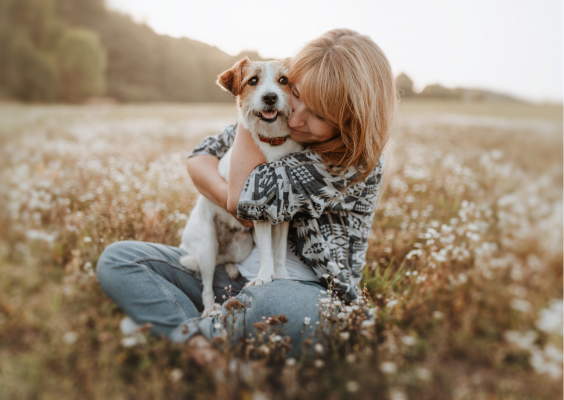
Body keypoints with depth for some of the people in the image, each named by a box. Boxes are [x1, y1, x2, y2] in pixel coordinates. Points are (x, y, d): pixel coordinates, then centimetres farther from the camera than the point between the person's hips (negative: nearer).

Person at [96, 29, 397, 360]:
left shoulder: (359, 160, -16)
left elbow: (248, 199, -19)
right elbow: (199, 159, 5)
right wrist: (228, 197, -18)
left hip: (305, 288, -5)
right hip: (234, 269, 6)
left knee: (284, 307, -43)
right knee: (116, 259, -4)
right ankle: (194, 336, -23)